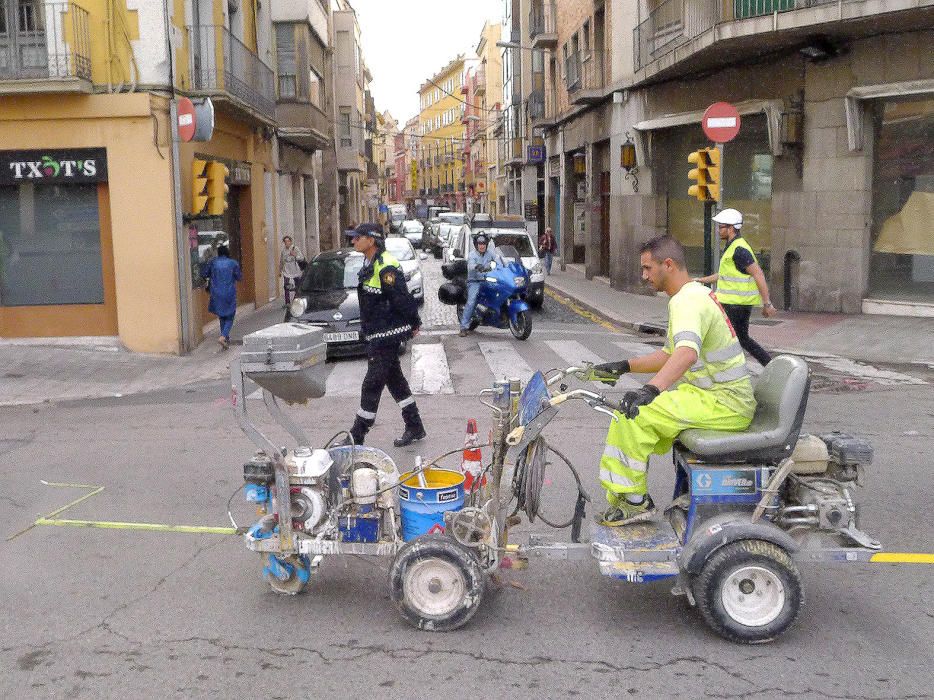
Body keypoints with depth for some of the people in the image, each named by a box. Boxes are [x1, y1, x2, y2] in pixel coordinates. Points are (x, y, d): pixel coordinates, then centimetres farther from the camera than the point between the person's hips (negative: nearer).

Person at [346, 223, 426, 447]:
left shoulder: (386, 268, -21)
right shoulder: (370, 265, 12)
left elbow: (402, 299, -20)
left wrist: (414, 323, -11)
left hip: (387, 336, -10)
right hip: (377, 335, 10)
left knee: (372, 384, -4)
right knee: (395, 380, 16)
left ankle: (356, 437, 3)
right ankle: (415, 428, 26)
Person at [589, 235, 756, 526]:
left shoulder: (688, 300, -19)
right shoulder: (695, 294, 16)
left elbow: (687, 352, -39)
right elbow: (670, 355, 24)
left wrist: (651, 389, -51)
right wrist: (623, 367, 19)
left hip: (726, 404, -11)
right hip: (722, 395, 11)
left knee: (634, 413, -22)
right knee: (633, 409, 12)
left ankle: (634, 501, -9)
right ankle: (620, 499, 16)